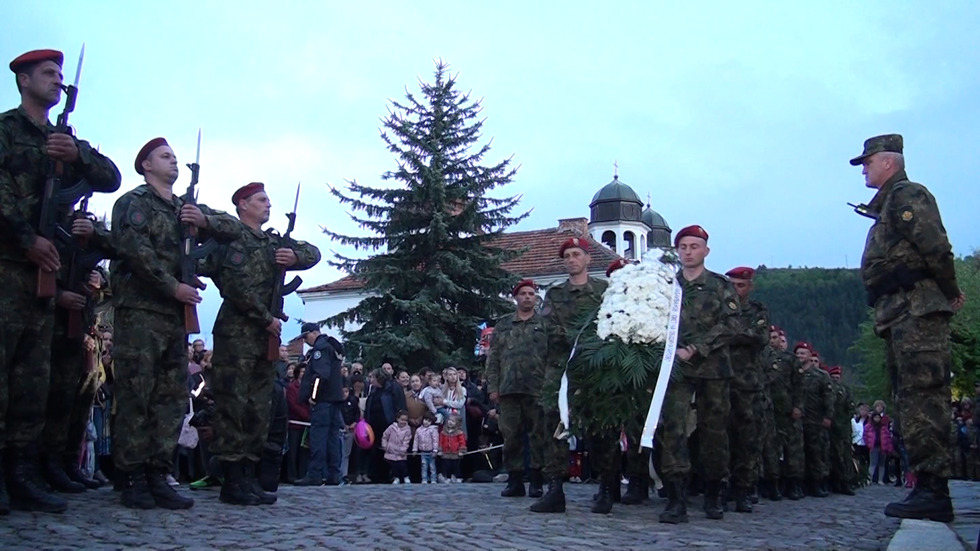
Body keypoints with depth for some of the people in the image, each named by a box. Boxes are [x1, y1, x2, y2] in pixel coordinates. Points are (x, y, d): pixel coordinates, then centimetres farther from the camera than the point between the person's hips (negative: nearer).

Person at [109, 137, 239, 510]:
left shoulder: (186, 209, 23)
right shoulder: (134, 202, 2)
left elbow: (232, 228, 18)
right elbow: (134, 249, -13)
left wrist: (204, 220, -3)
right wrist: (174, 286, -16)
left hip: (176, 313, 7)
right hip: (140, 310, -7)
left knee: (173, 396, 4)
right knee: (136, 394, -8)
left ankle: (158, 475, 7)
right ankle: (133, 478, -4)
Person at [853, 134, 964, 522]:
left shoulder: (907, 195, -5)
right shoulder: (888, 204, 25)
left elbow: (937, 249, -17)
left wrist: (950, 293, -6)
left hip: (916, 311, -11)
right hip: (901, 315, 11)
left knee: (922, 399, -13)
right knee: (915, 400, 9)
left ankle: (933, 491, -14)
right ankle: (929, 489, 13)